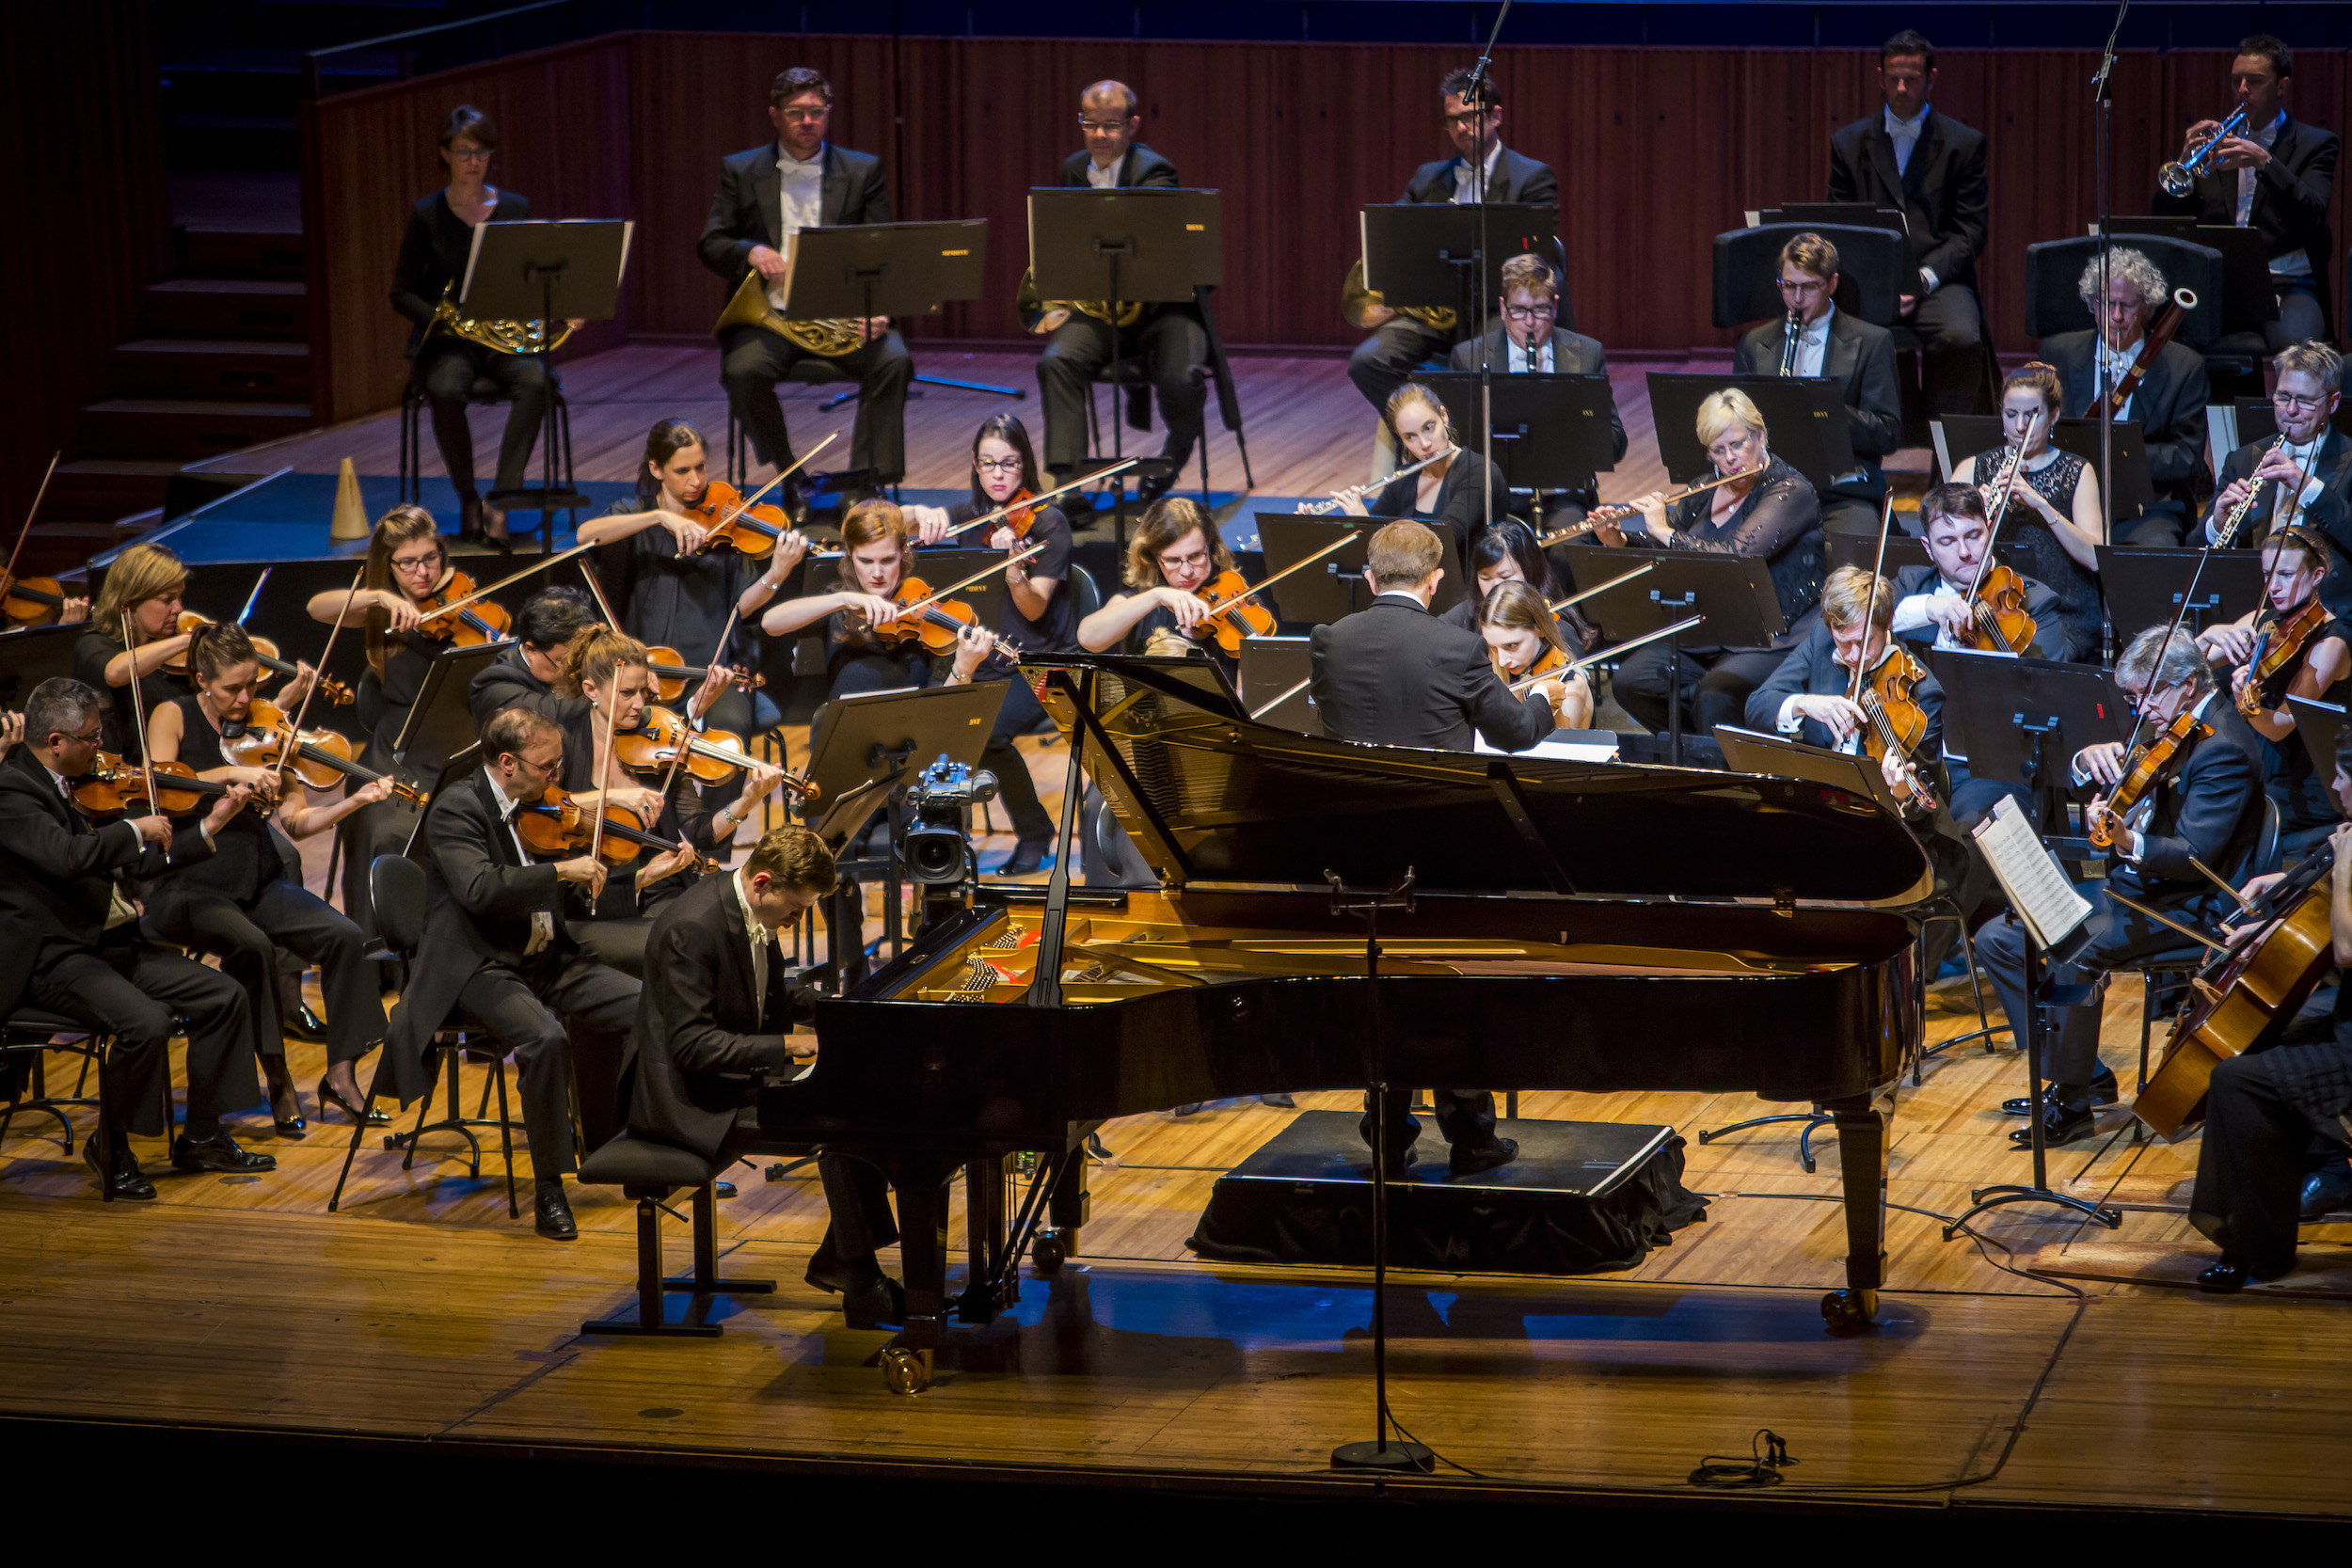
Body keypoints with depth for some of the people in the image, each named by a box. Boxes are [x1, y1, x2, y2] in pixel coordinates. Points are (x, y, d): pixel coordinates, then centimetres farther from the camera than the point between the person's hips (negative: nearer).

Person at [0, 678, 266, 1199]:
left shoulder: (67, 786, 14)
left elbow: (131, 863, 19)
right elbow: (68, 857, -32)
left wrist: (210, 825, 14)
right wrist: (136, 829, -17)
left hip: (109, 942, 10)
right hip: (52, 956, -10)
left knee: (224, 997, 1)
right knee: (147, 1022, -30)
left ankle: (200, 1137, 12)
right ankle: (110, 1149, -7)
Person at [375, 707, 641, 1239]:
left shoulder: (537, 807, 10)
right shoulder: (457, 808, -13)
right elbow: (480, 889, -31)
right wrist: (561, 870, -29)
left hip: (545, 960, 8)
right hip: (481, 969, -7)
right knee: (546, 1037, -34)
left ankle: (604, 1146, 11)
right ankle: (549, 1192, -21)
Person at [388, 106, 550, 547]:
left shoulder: (515, 209, 8)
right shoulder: (427, 214, 2)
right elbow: (402, 294, 2)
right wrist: (446, 319, -15)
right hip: (448, 339, -1)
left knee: (534, 379, -33)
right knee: (446, 389, -35)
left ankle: (500, 502, -34)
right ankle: (467, 498, -14)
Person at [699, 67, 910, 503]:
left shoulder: (863, 171, 9)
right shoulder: (740, 171, 9)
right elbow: (711, 245, 5)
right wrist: (751, 252, -18)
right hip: (769, 314, 0)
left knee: (893, 361, -28)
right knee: (742, 371, -30)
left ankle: (868, 481, -22)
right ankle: (790, 480, -10)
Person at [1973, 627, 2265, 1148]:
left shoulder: (2223, 749, -17)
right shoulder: (2163, 729, 11)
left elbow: (2195, 856, -26)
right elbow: (2085, 786, 14)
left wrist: (2130, 844, -42)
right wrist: (2089, 759, -9)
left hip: (2184, 904, -10)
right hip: (2130, 886, 10)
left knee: (2071, 952, -34)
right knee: (1996, 939, 3)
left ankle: (2071, 1100, -19)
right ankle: (2082, 1072, 6)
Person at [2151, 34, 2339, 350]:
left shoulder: (2315, 144, 10)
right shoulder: (2210, 139, 18)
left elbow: (2312, 215, -9)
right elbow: (2161, 221, 11)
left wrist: (2264, 161, -20)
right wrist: (2186, 162, -6)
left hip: (2288, 285, -2)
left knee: (2290, 342, -36)